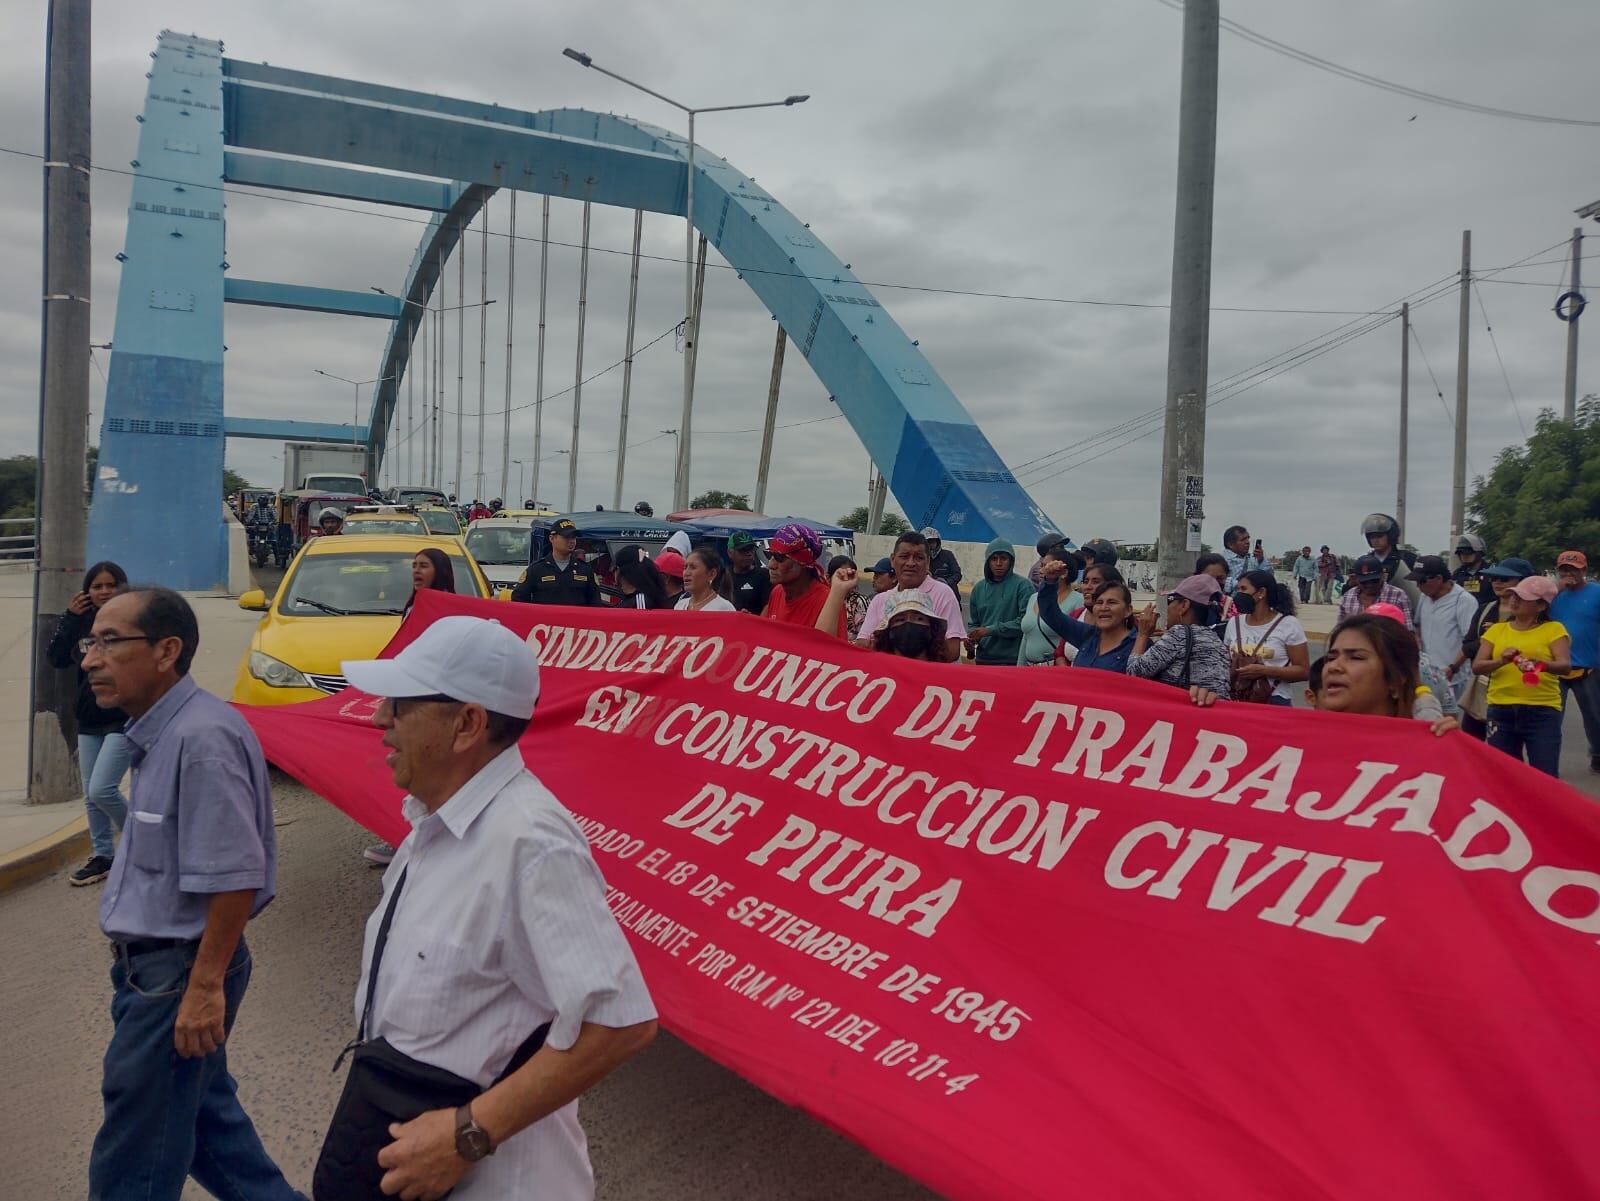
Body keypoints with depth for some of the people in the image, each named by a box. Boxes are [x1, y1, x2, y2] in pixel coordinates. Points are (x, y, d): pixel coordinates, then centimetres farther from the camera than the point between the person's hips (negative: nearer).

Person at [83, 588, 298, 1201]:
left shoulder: (202, 738, -25)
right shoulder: (154, 733, 6)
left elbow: (233, 879, -27)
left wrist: (205, 987, -23)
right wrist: (129, 940, 21)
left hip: (178, 975, -9)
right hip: (149, 963, 10)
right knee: (205, 1114, 23)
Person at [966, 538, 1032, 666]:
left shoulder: (1022, 585, -6)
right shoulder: (979, 588, 10)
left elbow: (1025, 620, -15)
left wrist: (989, 630, -17)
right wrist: (971, 637, -5)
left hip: (1012, 660, -4)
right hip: (983, 658, 4)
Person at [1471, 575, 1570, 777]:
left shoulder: (1554, 629, 2)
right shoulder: (1497, 630, 10)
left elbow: (1565, 665, -12)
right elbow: (1477, 666, 1)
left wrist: (1540, 664, -33)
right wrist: (1502, 661, -18)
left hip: (1542, 712, -3)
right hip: (1500, 711, 3)